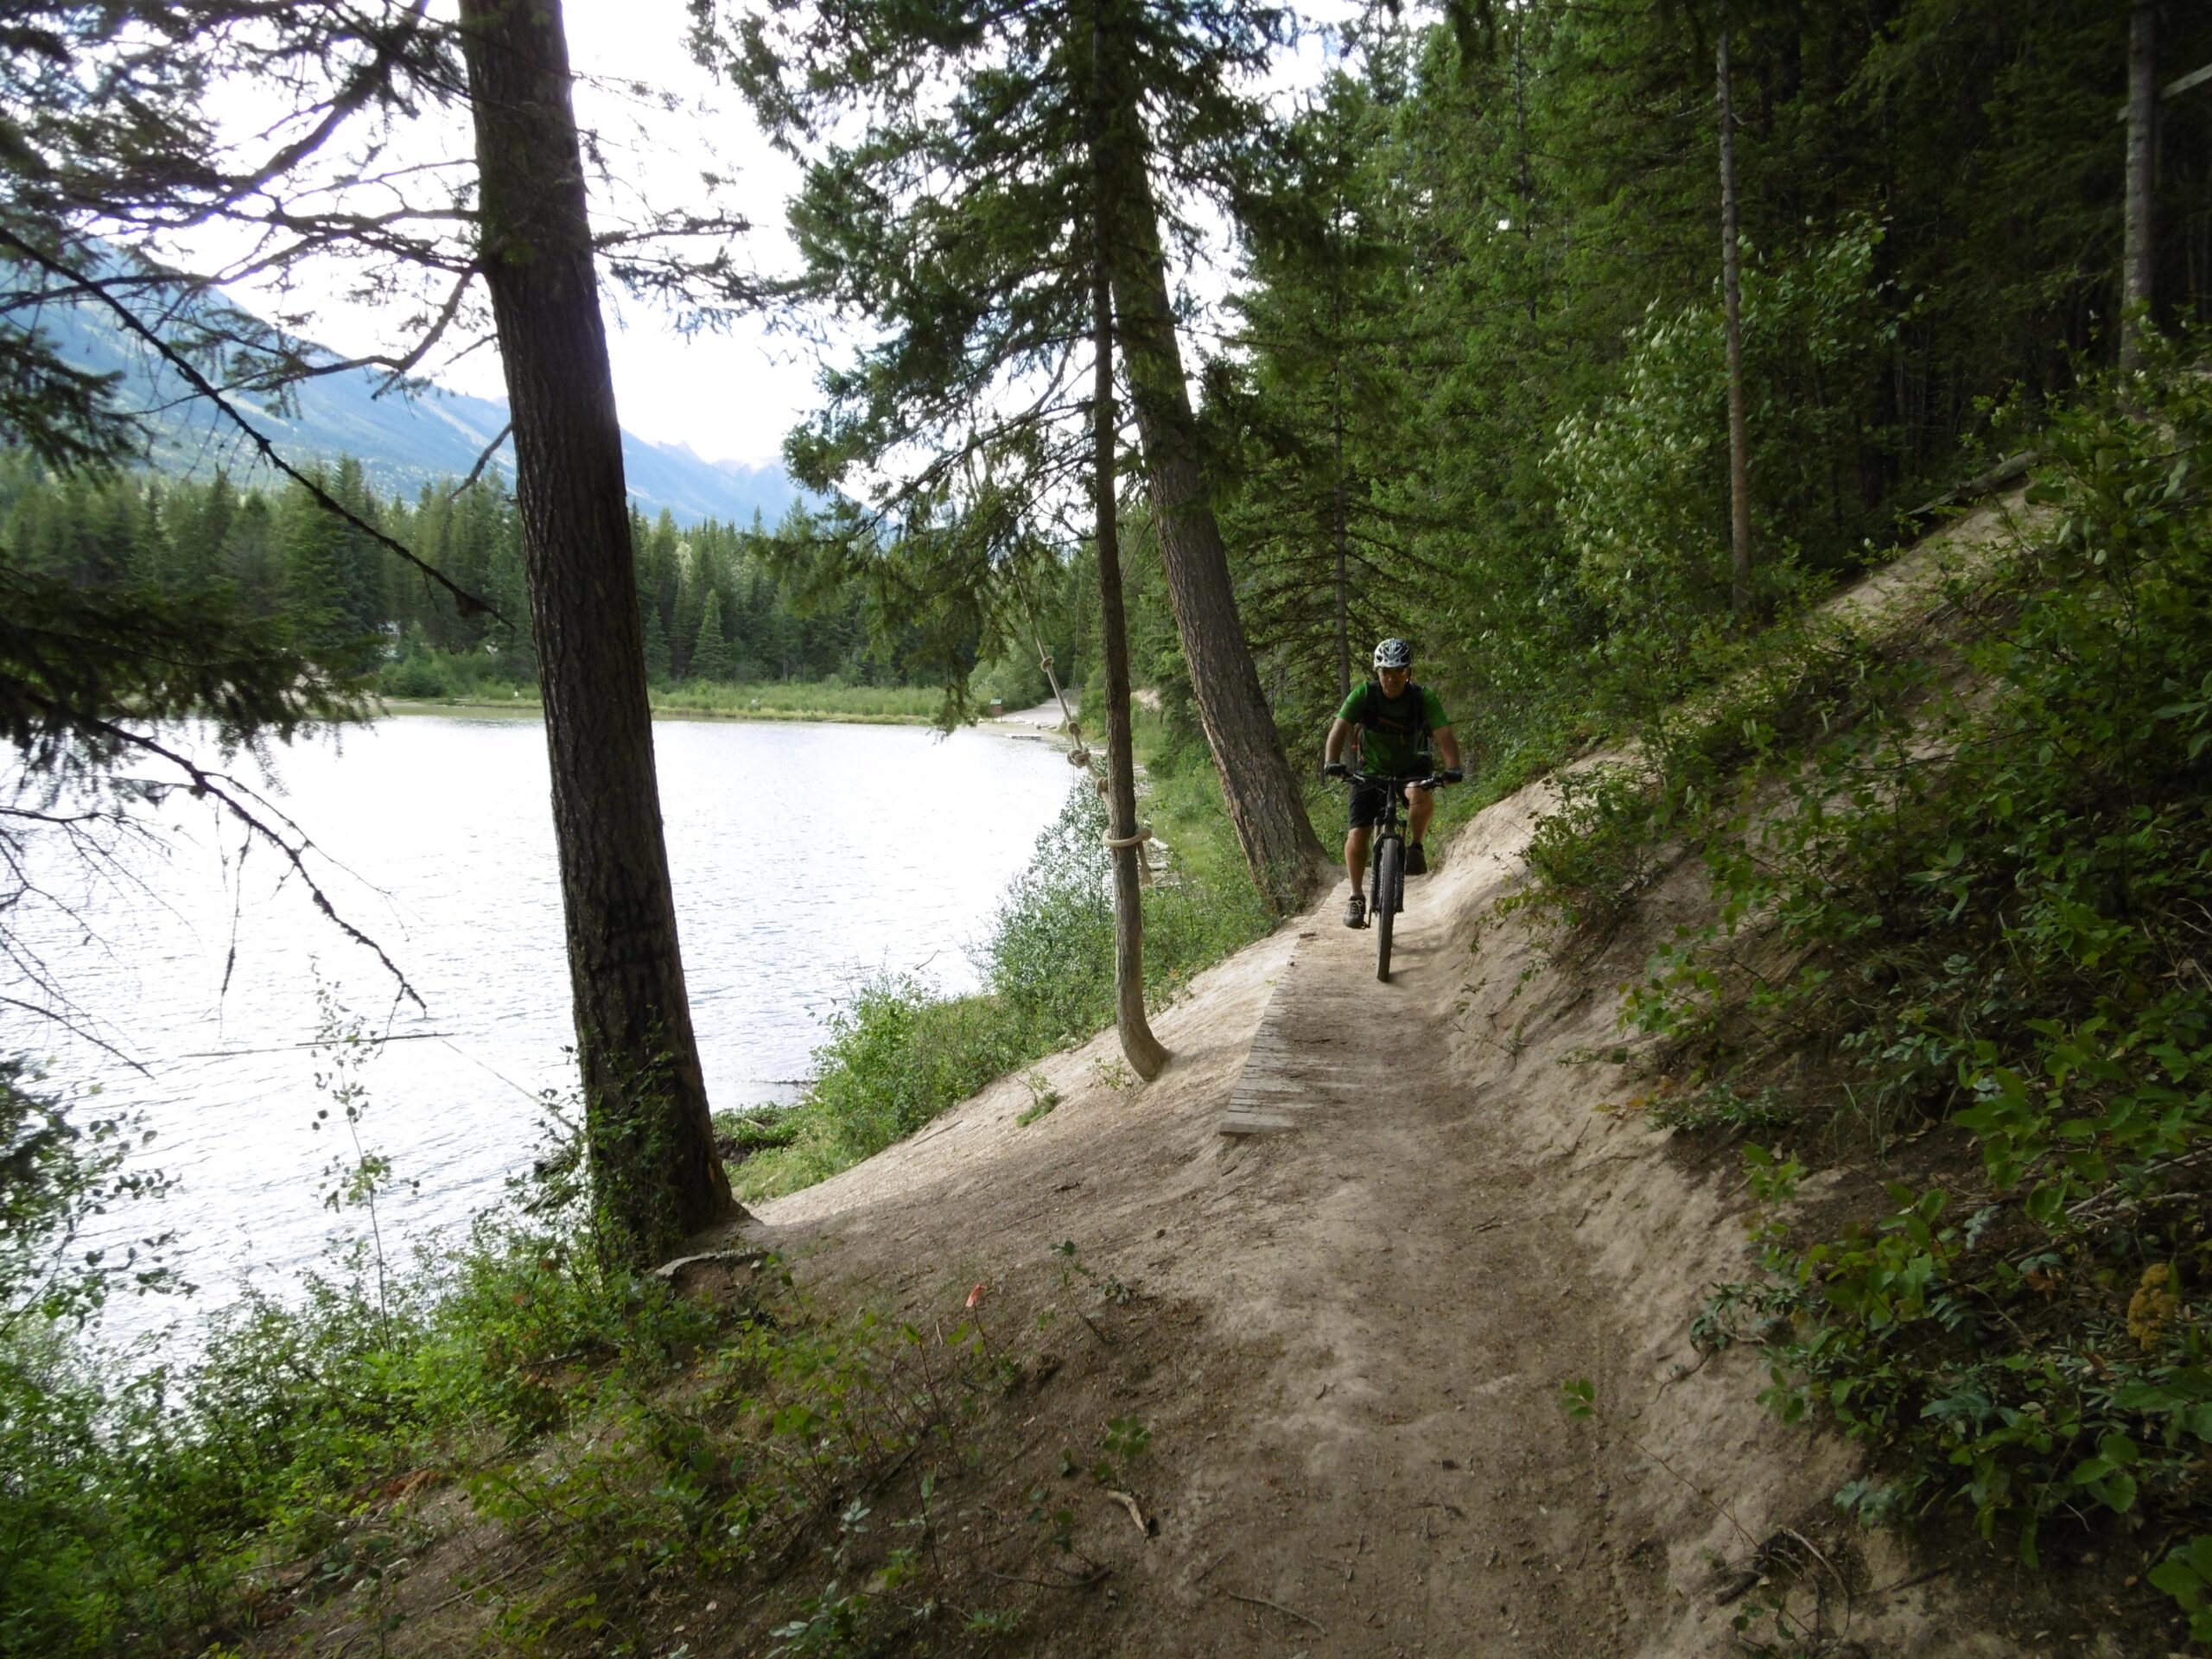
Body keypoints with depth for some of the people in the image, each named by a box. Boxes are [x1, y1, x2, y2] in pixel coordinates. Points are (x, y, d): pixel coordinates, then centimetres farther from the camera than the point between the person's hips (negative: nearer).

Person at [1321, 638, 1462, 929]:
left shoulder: (1423, 698, -18)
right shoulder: (1363, 695, -17)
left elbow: (1445, 735, -26)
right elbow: (1339, 729, -26)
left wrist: (1452, 768, -44)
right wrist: (1332, 762, -45)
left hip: (1412, 769, -1)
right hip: (1371, 771, 1)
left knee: (1422, 796, -35)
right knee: (1357, 834, -12)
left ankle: (1415, 847, -7)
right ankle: (1356, 898, 7)